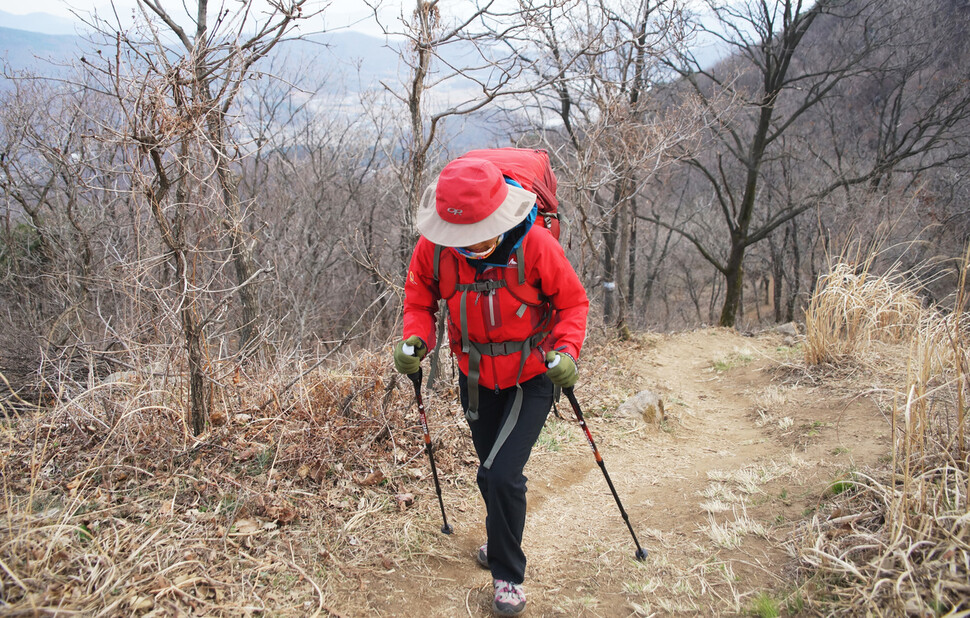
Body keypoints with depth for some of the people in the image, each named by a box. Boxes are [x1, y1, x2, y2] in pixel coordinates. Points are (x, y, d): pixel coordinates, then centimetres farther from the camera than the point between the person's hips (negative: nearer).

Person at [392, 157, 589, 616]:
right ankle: (501, 543, 48)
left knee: (503, 474, -12)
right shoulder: (434, 245, -18)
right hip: (476, 378, 4)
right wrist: (415, 340, -21)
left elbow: (572, 302, -12)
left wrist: (566, 351, -27)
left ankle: (508, 577, 10)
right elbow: (419, 298, -2)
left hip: (530, 377, -4)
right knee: (489, 472, 20)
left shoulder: (534, 245, -26)